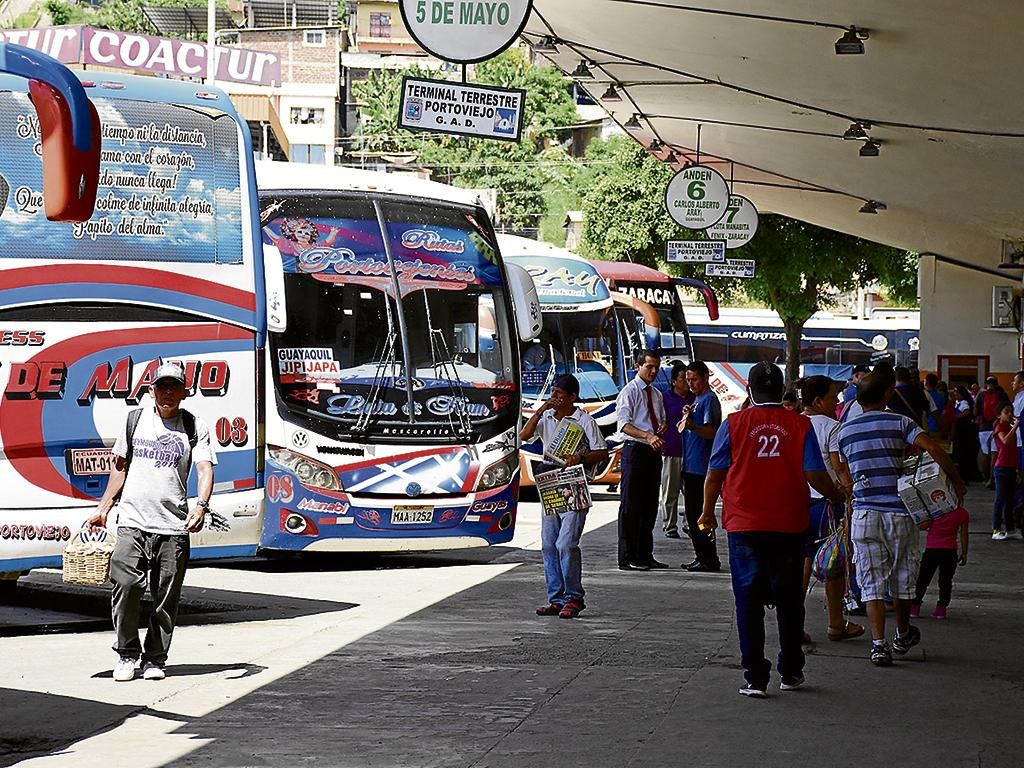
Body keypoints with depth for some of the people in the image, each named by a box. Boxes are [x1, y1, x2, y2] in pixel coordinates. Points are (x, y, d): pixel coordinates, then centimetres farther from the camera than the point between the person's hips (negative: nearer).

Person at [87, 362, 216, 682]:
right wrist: (104, 508, 18)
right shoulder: (135, 420, 12)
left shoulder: (195, 427, 5)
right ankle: (127, 655, 2)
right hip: (132, 521, 1)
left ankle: (154, 659, 13)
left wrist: (201, 506, -23)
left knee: (166, 597, 1)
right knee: (126, 585, -12)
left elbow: (205, 470, -5)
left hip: (173, 525, -1)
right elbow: (120, 467, 21)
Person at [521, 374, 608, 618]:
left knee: (566, 545, -13)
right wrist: (540, 411, -5)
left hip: (574, 491, -6)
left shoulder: (584, 420, -2)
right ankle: (556, 599, 9)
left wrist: (581, 458, -18)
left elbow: (602, 453, -1)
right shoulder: (546, 419, 11)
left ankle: (573, 598, -5)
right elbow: (524, 436, -1)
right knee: (549, 546, 4)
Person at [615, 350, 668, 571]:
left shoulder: (657, 395, 16)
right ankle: (627, 559, -5)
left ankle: (645, 555, 20)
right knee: (630, 506, -6)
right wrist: (647, 435, -32)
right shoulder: (629, 392, -7)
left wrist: (663, 427, 0)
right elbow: (624, 424, -18)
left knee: (649, 505, 12)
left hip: (653, 452, 8)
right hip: (634, 451, -8)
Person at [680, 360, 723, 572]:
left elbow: (712, 432, -21)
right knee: (693, 514, 13)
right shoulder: (697, 399, 20)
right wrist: (687, 420, 13)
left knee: (698, 515, -10)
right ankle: (701, 557, 18)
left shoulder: (709, 399, -10)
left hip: (700, 468, -10)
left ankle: (709, 560, -8)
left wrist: (693, 427, -35)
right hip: (691, 466, 10)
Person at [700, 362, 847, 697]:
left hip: (744, 526, -1)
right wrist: (840, 498, 14)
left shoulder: (734, 424, -2)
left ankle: (755, 677, -2)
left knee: (749, 601, 3)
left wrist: (708, 512, 15)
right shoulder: (799, 425, -1)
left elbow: (715, 474, 0)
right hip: (789, 526, 1)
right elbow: (815, 474, -5)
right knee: (789, 600, 14)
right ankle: (791, 672, 22)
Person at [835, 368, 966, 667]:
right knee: (902, 578, 17)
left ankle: (879, 643, -10)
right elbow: (931, 448, -16)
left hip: (864, 514, 1)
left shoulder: (845, 430, 9)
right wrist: (956, 480, -8)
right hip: (899, 511, -1)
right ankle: (903, 636, 34)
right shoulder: (899, 422, -3)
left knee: (872, 583, 2)